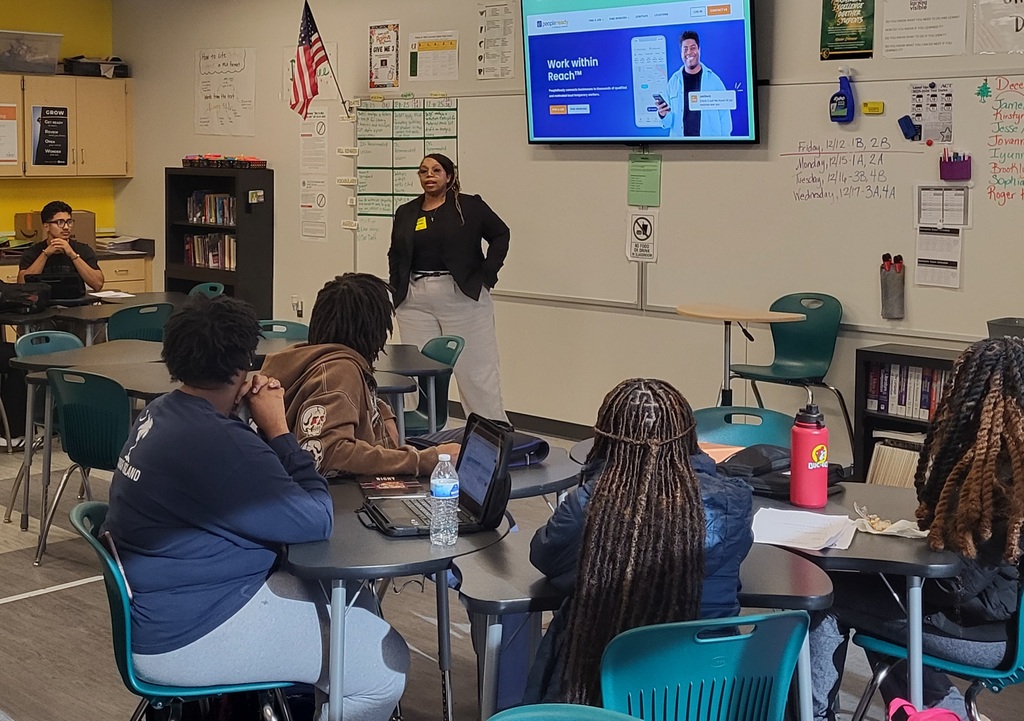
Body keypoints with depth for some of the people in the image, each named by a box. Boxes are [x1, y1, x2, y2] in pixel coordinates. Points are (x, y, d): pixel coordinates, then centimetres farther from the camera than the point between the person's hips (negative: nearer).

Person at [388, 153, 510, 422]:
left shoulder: (470, 207, 1)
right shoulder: (405, 213, 11)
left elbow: (500, 234, 5)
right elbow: (395, 255, 19)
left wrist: (487, 274, -2)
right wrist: (397, 290, 7)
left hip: (463, 296, -3)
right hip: (416, 301, 4)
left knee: (476, 370, -1)